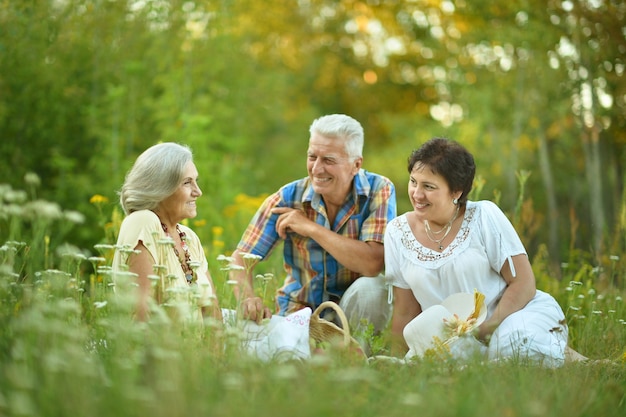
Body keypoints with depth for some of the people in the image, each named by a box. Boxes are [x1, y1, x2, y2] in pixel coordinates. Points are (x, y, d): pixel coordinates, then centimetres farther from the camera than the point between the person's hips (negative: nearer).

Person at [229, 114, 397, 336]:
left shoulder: (379, 191, -14)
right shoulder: (288, 198, -10)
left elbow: (372, 264, -27)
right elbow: (241, 258, -10)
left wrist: (311, 228, -24)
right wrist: (247, 298, -32)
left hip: (353, 309, 1)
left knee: (372, 287, -31)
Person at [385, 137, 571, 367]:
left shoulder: (484, 217, -10)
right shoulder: (398, 233, 0)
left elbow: (523, 283, -10)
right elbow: (405, 312, 7)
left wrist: (487, 328, -21)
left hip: (512, 313, -3)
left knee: (513, 342, -36)